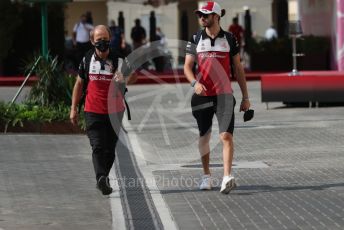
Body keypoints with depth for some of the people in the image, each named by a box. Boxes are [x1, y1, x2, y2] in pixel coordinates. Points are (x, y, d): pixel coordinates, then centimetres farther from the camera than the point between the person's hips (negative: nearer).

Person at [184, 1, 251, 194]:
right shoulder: (196, 39, 5)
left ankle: (227, 177, -23)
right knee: (204, 137, 11)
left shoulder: (229, 39, 3)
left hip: (224, 95, -2)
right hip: (203, 95, 2)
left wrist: (245, 97, 7)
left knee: (226, 136, -15)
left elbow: (238, 69, 8)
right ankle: (206, 175, 27)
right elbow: (187, 67, 4)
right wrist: (195, 82, -17)